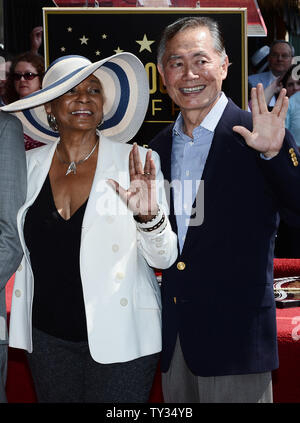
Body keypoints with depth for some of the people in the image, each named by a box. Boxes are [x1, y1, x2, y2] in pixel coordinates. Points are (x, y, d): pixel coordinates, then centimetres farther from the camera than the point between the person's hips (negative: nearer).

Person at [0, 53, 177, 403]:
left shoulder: (134, 164, -8)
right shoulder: (29, 165, 1)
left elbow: (164, 259, -9)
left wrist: (148, 216, -26)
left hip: (118, 337, -3)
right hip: (48, 335, 3)